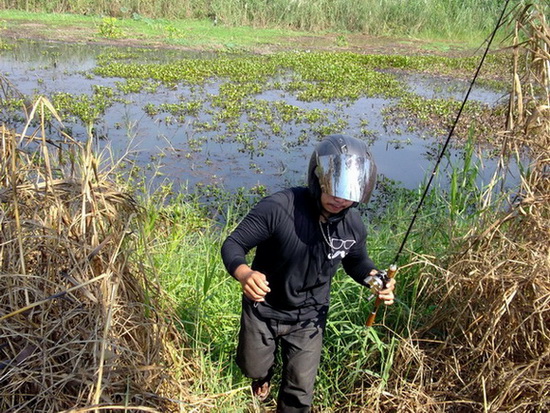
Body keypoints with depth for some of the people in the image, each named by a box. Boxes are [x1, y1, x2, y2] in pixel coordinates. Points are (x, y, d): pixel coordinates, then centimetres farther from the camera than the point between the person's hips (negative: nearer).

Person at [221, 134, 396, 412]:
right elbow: (233, 244, -27)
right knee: (253, 369, 25)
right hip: (263, 309, -2)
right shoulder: (278, 208, -33)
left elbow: (356, 261, 3)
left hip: (308, 317, 2)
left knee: (300, 391, 14)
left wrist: (375, 280, -20)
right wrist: (245, 274, -49)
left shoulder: (353, 225, -17)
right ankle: (265, 374, 64)